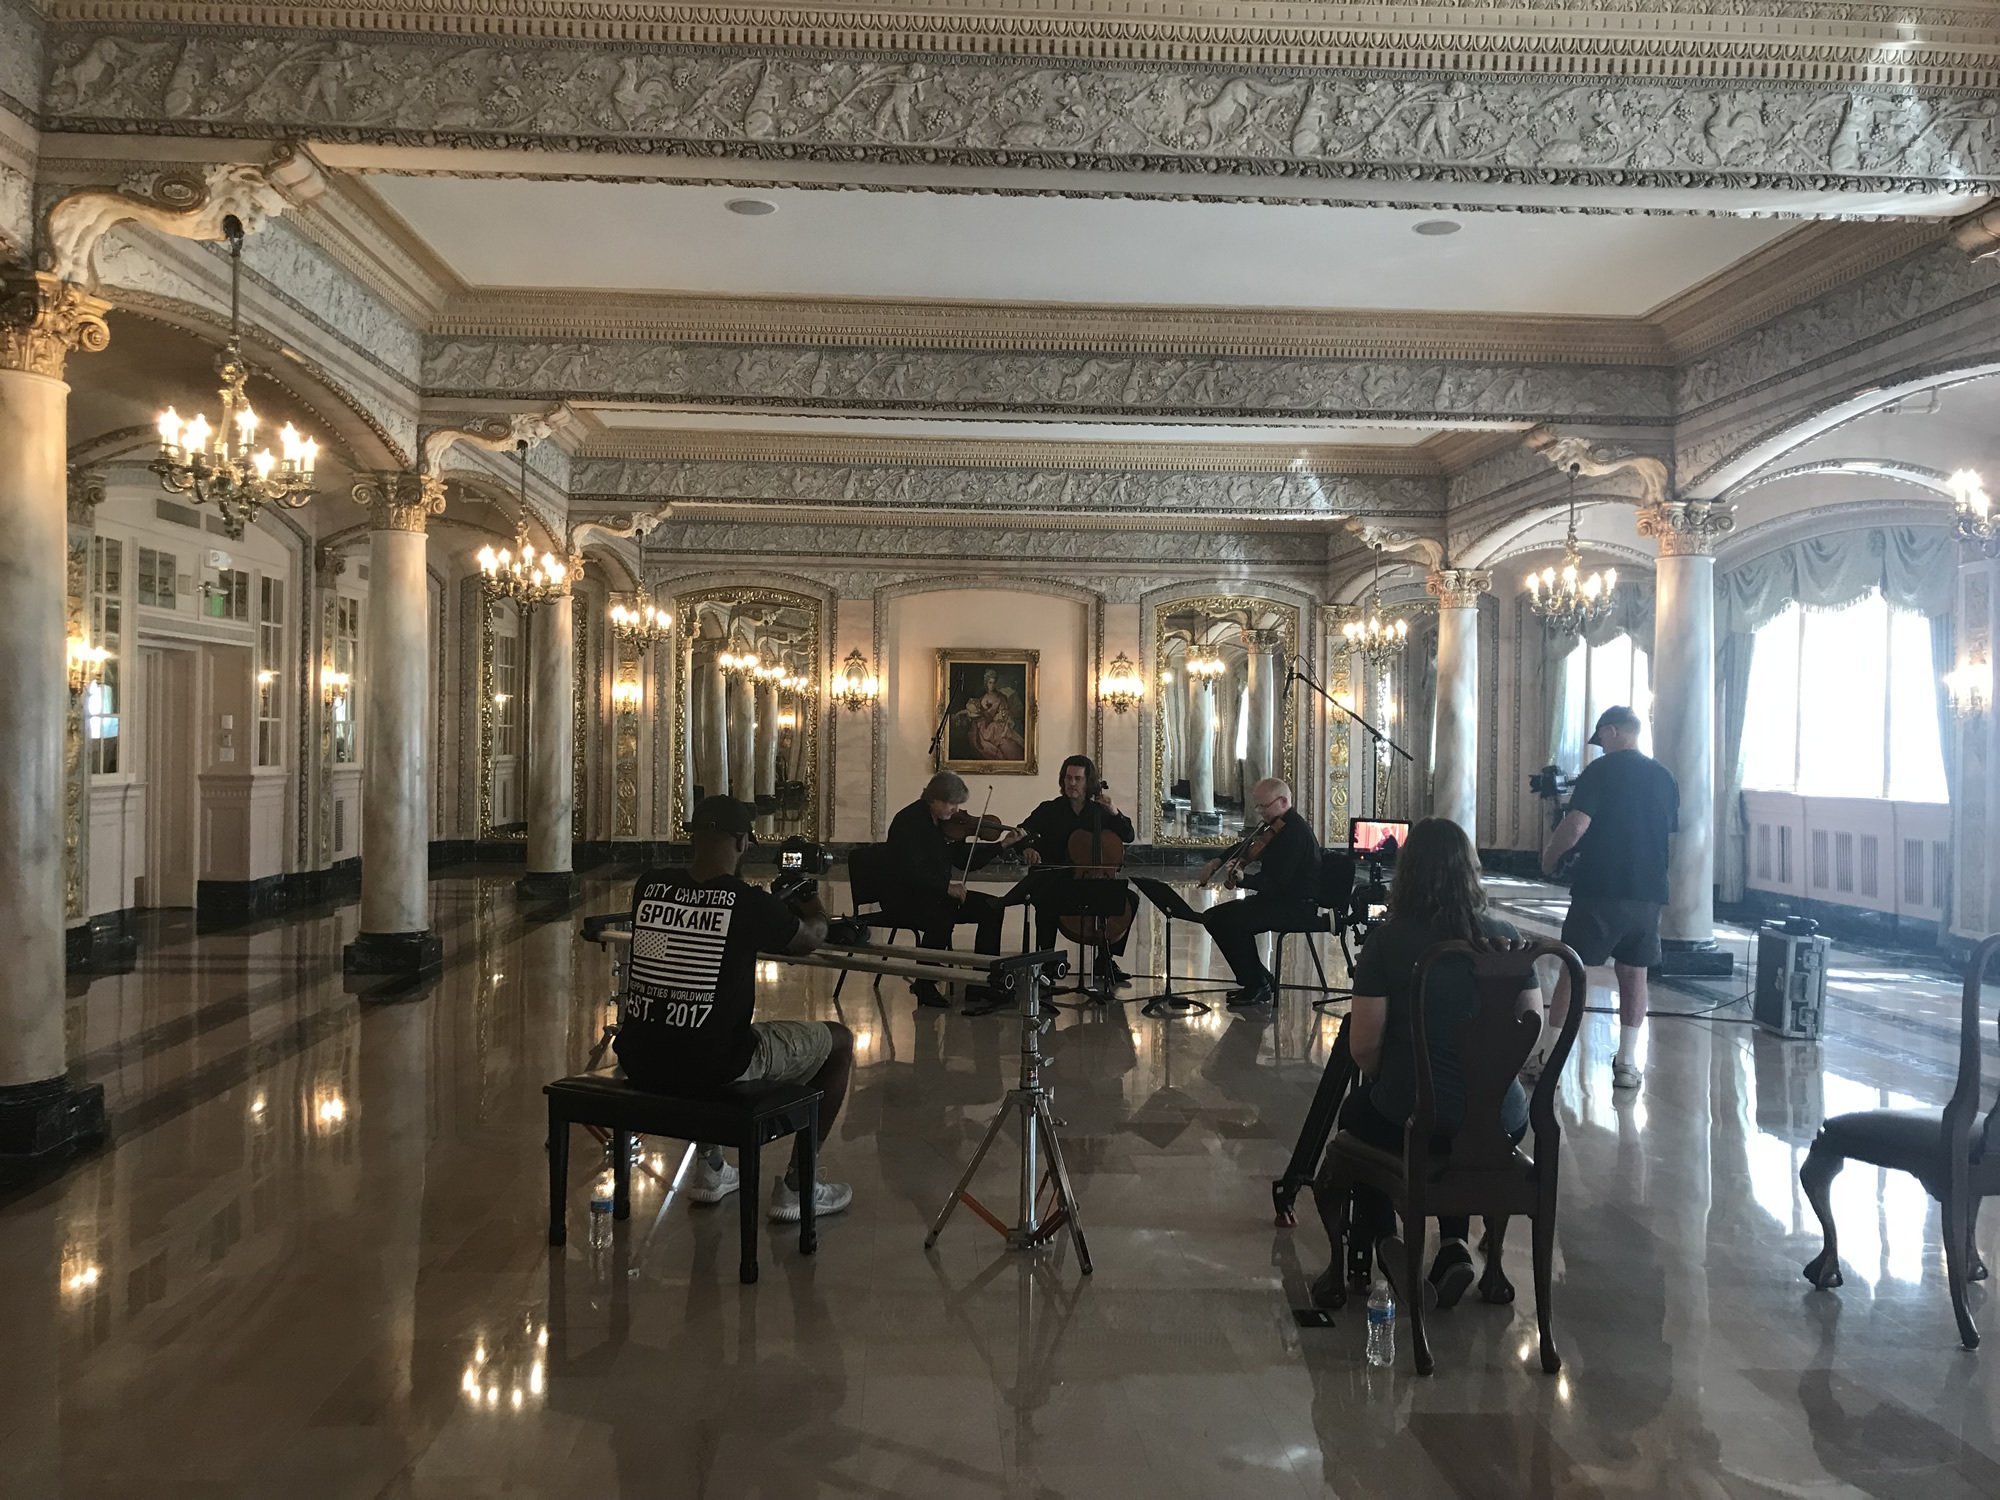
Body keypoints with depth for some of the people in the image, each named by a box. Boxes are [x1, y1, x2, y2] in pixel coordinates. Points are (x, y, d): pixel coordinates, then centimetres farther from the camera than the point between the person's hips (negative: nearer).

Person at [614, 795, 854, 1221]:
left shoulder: (649, 886, 1)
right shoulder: (751, 903, -12)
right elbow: (810, 939, 9)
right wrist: (815, 913, 34)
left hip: (639, 1062, 6)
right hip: (712, 1068, -6)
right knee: (839, 1040, 14)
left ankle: (711, 1168, 41)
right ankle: (796, 1185, 20)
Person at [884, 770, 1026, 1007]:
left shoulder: (947, 823, 8)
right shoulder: (908, 822, -16)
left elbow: (964, 862, 13)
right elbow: (910, 872, -25)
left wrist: (1002, 845, 6)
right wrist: (946, 886, -31)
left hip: (939, 893, 8)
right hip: (906, 897, -8)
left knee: (993, 907, -5)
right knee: (941, 919, -37)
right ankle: (925, 987, -18)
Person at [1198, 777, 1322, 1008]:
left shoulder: (1295, 832, -20)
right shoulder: (1276, 826, 11)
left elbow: (1277, 882, -27)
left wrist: (1244, 880, -39)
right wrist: (1218, 860, 10)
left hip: (1298, 908, -11)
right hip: (1278, 899, 11)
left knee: (1233, 920, -28)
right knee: (1214, 917, 4)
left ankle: (1257, 987, -10)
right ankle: (1260, 980, 8)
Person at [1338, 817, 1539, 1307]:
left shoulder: (1387, 940, -13)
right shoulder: (1504, 938, -4)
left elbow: (1363, 1048, -11)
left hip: (1409, 1119, -2)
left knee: (1356, 1114, 32)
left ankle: (1382, 1241, 17)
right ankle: (1455, 1244, 19)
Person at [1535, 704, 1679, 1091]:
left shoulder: (1601, 770, -9)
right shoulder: (1664, 777, 9)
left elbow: (1575, 827, -18)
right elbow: (1669, 831, 18)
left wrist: (1549, 855, -2)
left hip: (1600, 890, -5)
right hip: (1649, 892, 5)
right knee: (1634, 974, 10)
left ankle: (1545, 1055, 8)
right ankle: (1627, 1063, 11)